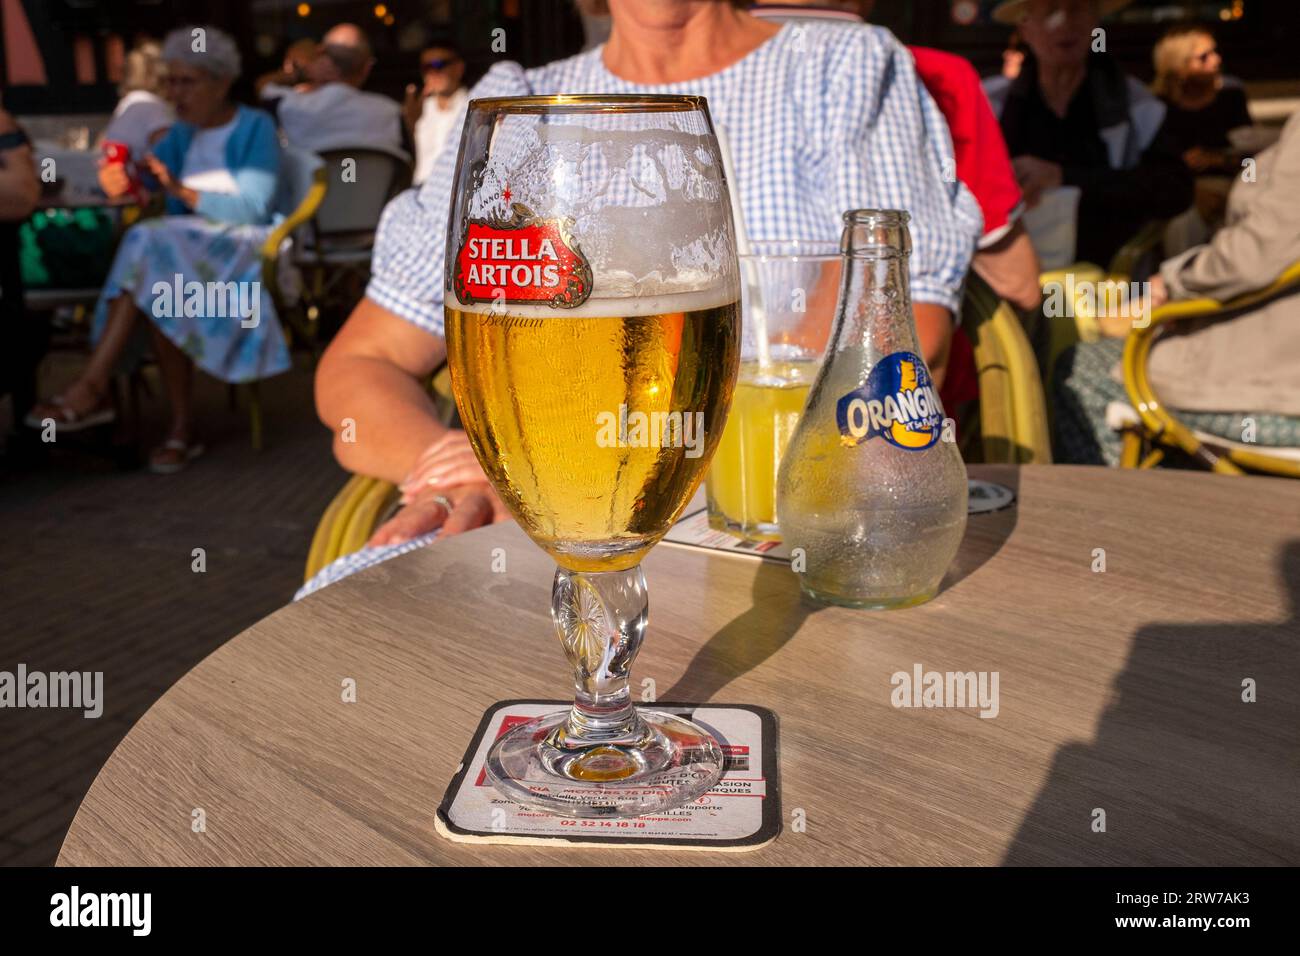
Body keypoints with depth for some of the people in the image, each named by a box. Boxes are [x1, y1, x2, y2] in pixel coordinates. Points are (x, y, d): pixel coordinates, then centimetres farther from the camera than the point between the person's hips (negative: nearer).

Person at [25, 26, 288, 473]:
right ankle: (181, 427, -34)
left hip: (245, 250, -5)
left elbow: (253, 207, -12)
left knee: (154, 248, -33)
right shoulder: (183, 133, 18)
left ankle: (91, 389, -33)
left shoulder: (255, 128, 0)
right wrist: (118, 180, -21)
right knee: (161, 288, -32)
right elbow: (138, 176, 3)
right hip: (184, 244, 5)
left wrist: (184, 192, -24)